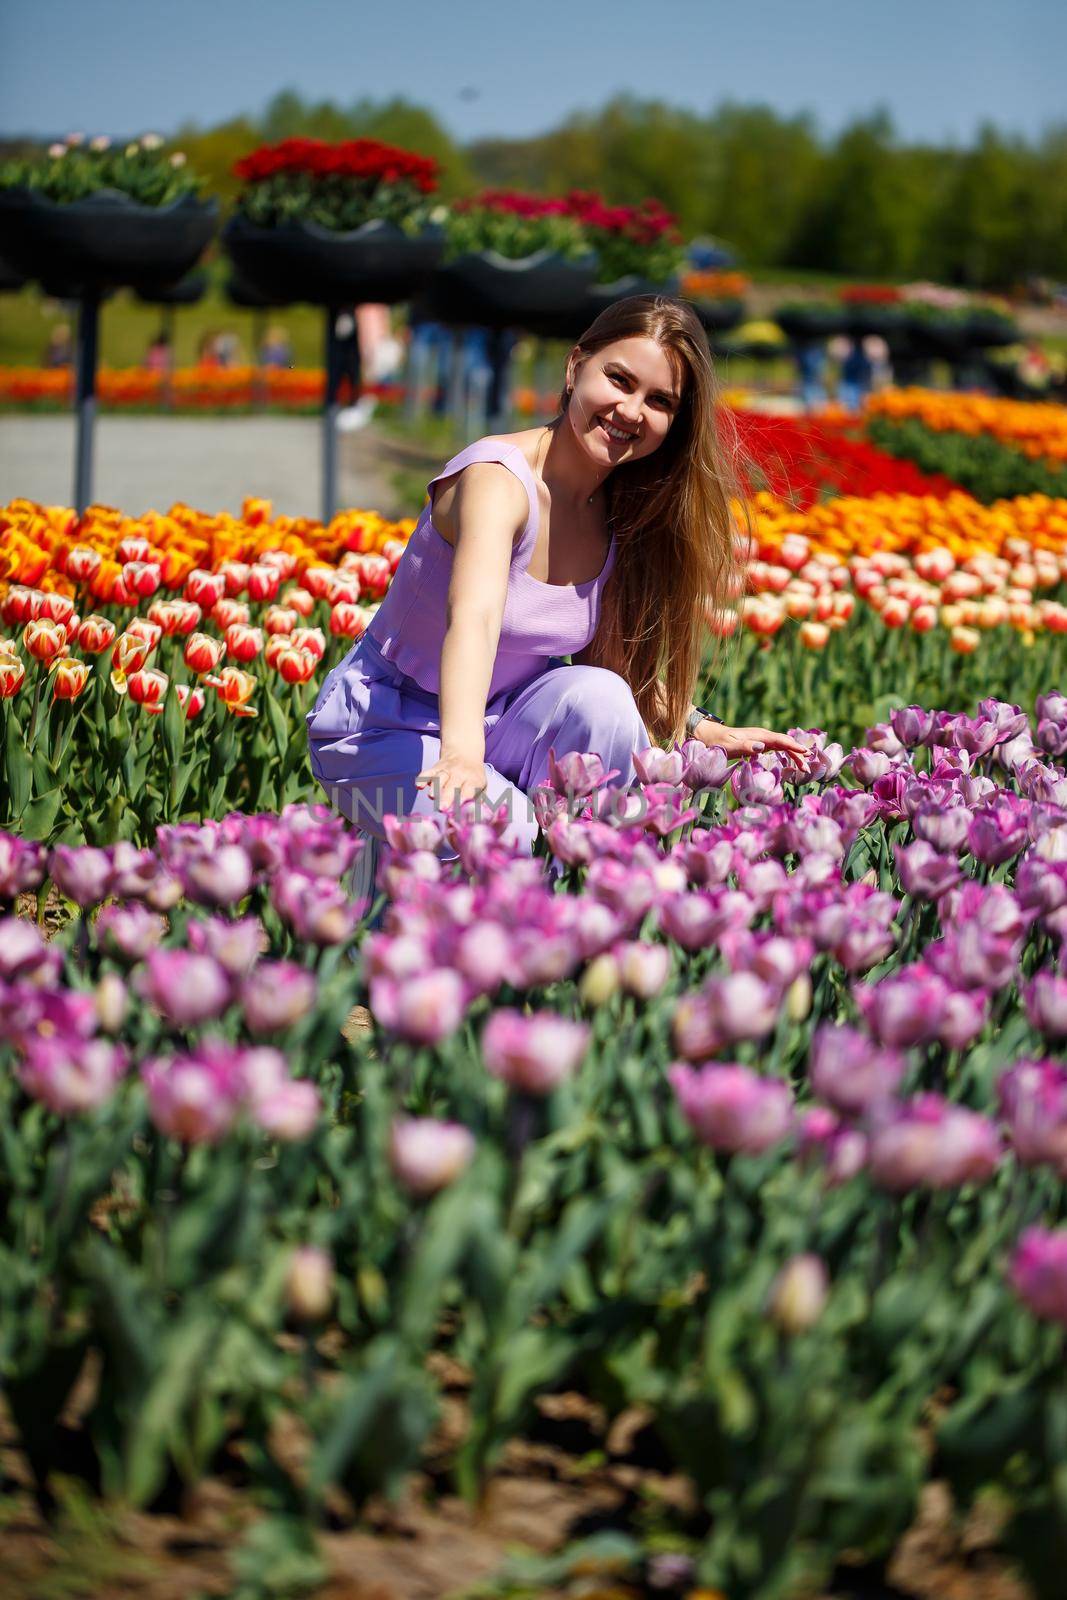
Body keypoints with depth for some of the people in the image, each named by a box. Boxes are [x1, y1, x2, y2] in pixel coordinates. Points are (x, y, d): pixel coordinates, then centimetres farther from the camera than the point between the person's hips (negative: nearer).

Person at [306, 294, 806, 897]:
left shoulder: (622, 516, -4)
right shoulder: (498, 477, -26)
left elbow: (609, 662, 7)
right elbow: (473, 620, -45)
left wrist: (708, 732, -7)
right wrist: (462, 752, -62)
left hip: (504, 722, 6)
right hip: (385, 729, -5)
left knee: (599, 696, -27)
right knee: (506, 840, -32)